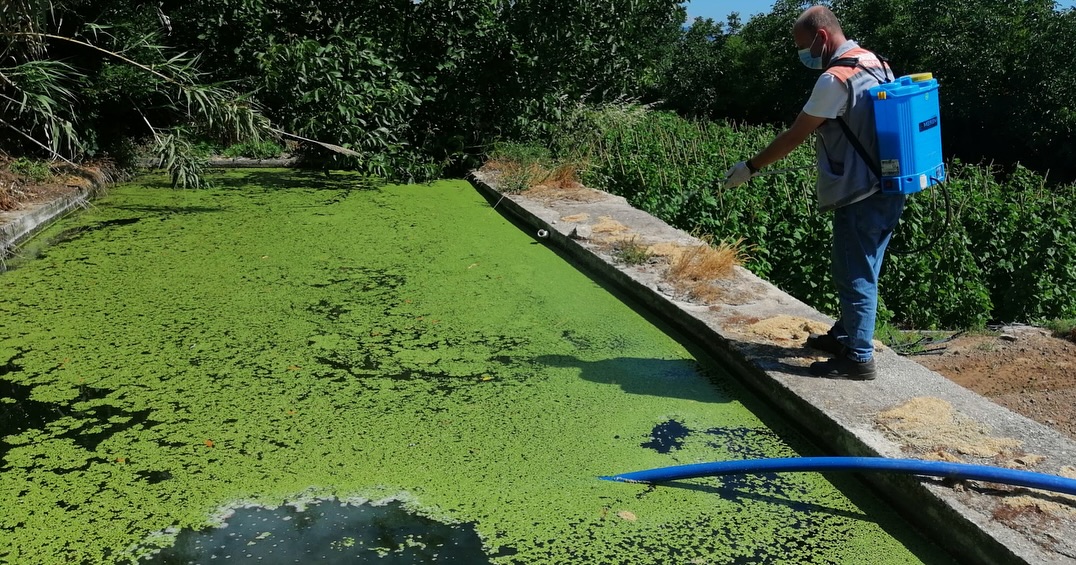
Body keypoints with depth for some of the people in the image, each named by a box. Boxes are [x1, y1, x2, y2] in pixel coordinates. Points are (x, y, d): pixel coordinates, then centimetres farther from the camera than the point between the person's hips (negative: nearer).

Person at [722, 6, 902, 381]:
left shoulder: (836, 78, -17)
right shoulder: (878, 65, 12)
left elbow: (794, 136, -13)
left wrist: (751, 167, -2)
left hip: (860, 196, -10)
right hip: (887, 190, 10)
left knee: (855, 276, 0)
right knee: (860, 271, 20)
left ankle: (859, 359, 8)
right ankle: (845, 335, 33)